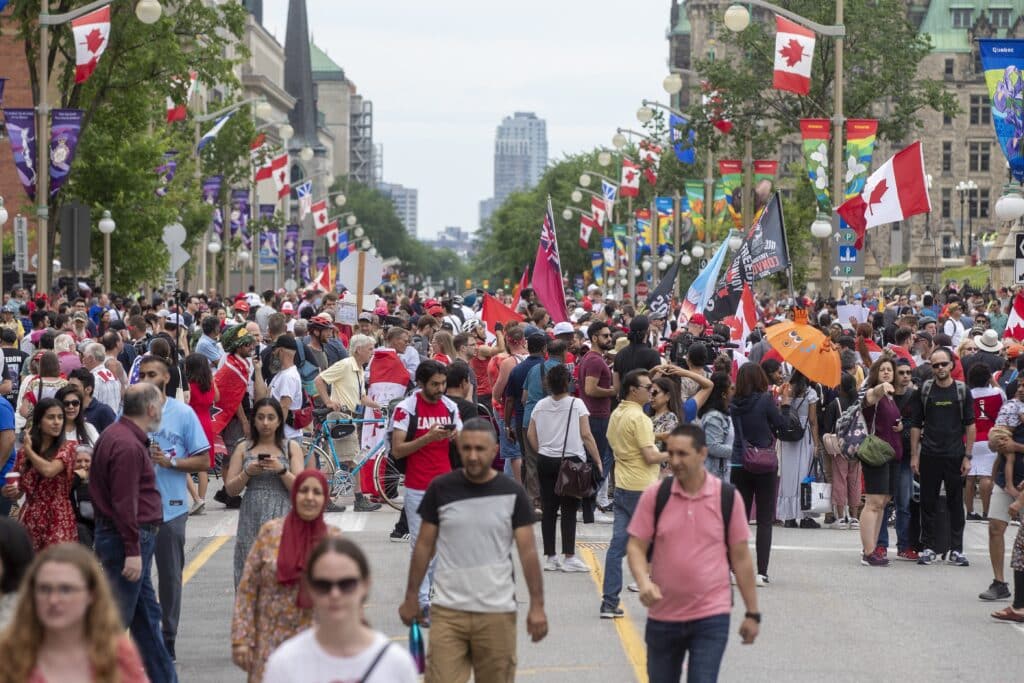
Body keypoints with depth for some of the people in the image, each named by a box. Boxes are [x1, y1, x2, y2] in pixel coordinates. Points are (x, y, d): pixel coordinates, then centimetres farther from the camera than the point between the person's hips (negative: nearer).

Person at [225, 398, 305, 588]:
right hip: (252, 520, 1)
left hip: (282, 517, -1)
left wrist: (281, 470, -13)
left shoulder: (291, 448, 8)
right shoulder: (243, 448, 11)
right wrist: (247, 473, -7)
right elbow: (230, 489, 9)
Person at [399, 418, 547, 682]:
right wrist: (411, 597, 8)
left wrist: (537, 605, -4)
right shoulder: (441, 489, 1)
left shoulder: (512, 494, -1)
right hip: (448, 611, 0)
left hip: (497, 613, 0)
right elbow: (424, 545, 7)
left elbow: (528, 551, 0)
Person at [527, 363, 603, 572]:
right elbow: (586, 435, -10)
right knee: (569, 511, 1)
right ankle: (568, 557, 1)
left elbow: (531, 434, 7)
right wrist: (598, 461, -5)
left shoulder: (541, 405, 4)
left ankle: (550, 557, 10)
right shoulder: (576, 404, -8)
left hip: (545, 461, 4)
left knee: (548, 510, 7)